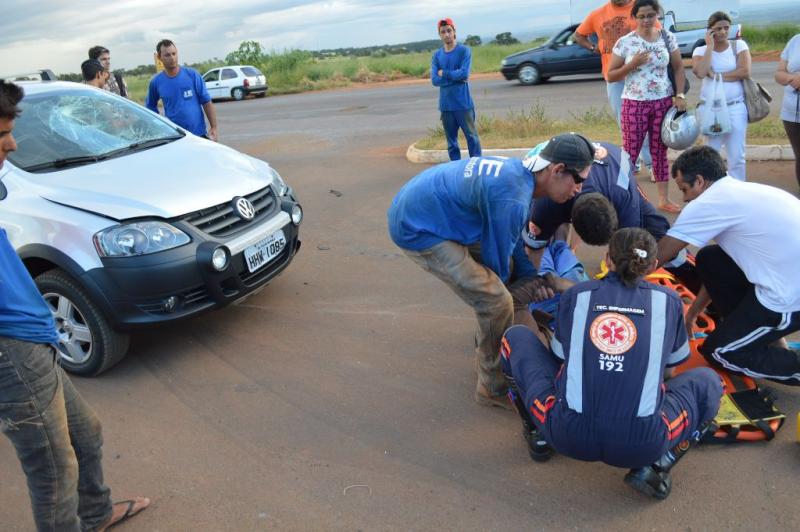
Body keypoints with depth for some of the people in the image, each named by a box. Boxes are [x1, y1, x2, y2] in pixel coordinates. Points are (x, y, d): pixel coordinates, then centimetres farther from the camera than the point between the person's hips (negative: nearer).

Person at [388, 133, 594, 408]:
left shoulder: (518, 169, 2)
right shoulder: (512, 199, -27)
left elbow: (514, 244, 15)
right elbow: (496, 260, -11)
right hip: (417, 230, -10)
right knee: (496, 302, -12)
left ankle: (487, 345, 36)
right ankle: (494, 387, 9)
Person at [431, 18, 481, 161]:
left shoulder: (464, 50, -2)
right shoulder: (436, 55, 7)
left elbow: (464, 73, -16)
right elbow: (435, 80, -5)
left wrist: (444, 73, -7)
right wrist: (456, 77, -12)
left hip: (464, 103, -3)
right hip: (446, 105, 4)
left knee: (471, 136, 0)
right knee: (451, 140, 9)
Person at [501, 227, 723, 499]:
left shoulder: (576, 294, 9)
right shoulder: (668, 301, 9)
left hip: (567, 436, 1)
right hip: (641, 446, 0)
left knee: (516, 337, 22)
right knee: (707, 380, 28)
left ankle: (540, 435, 20)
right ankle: (659, 464, 8)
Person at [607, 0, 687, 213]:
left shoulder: (667, 38, 3)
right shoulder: (625, 42, -5)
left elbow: (679, 68, 8)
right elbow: (610, 75, -3)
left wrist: (680, 95, -3)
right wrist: (633, 64, -17)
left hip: (663, 102, 2)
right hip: (635, 104, -2)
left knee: (660, 151, 9)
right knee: (630, 152, -1)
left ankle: (664, 199, 17)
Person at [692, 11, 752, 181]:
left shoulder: (739, 45, 4)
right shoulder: (701, 50, 3)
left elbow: (745, 72, -10)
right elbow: (700, 73, -18)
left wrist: (716, 75, -11)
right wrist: (710, 46, -11)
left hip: (736, 107, 0)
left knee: (737, 157, 3)